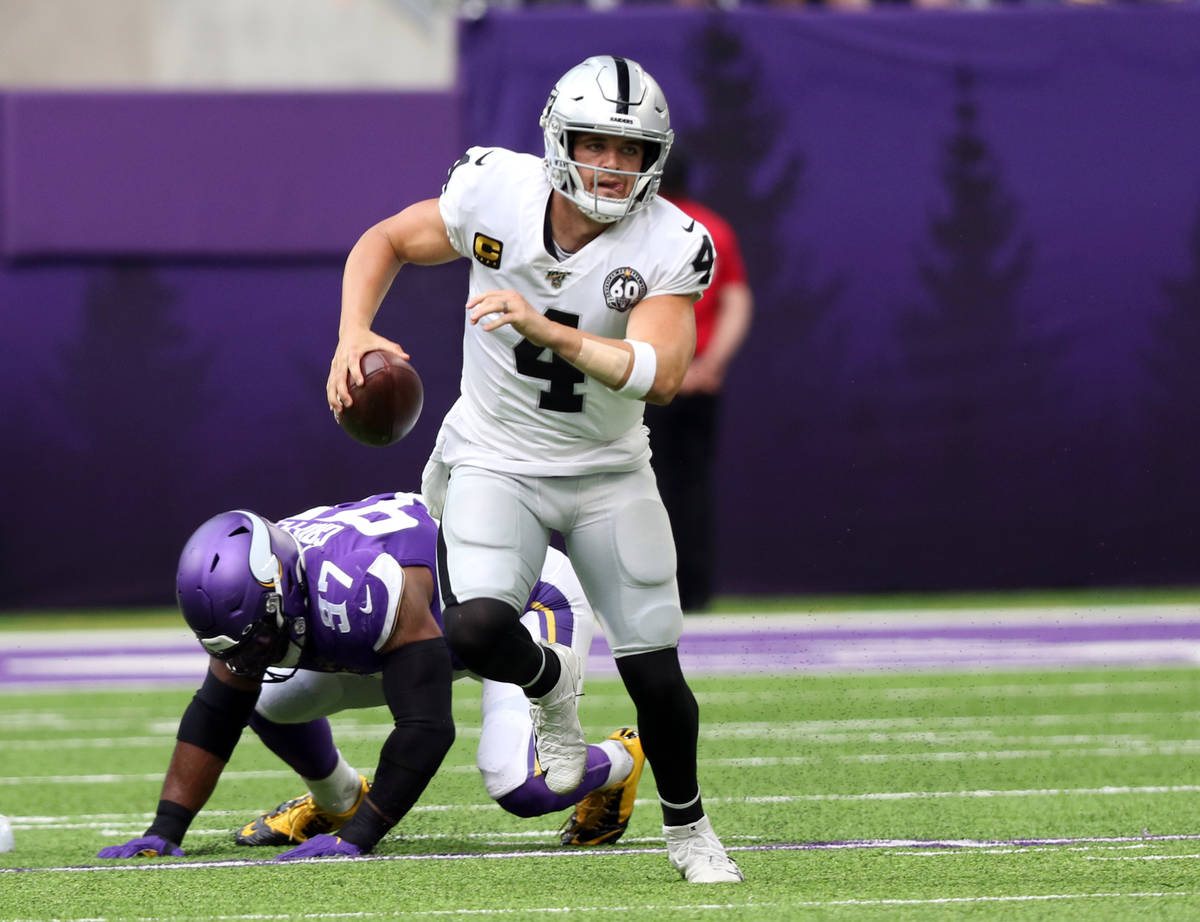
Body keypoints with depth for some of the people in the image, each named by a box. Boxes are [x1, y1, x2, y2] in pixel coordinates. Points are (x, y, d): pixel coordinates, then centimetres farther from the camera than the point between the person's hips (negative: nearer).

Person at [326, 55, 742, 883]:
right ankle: (549, 681, 12)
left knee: (655, 676, 0)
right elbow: (387, 242, 1)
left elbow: (659, 376, -32)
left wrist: (546, 330, -42)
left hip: (607, 472, 0)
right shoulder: (497, 192, -16)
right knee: (478, 631, -26)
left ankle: (687, 827, 29)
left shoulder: (670, 247, -19)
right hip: (495, 463, 0)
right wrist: (354, 334, -16)